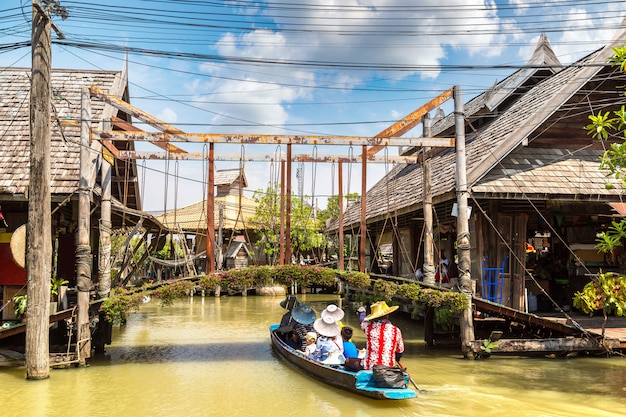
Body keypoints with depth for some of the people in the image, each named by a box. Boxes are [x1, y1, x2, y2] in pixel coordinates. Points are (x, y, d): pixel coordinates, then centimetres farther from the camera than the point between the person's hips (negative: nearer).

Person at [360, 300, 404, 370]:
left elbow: (363, 322, 26)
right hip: (388, 369, 0)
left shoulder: (368, 327, -3)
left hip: (369, 368, 0)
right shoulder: (395, 330, -1)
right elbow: (400, 351, 16)